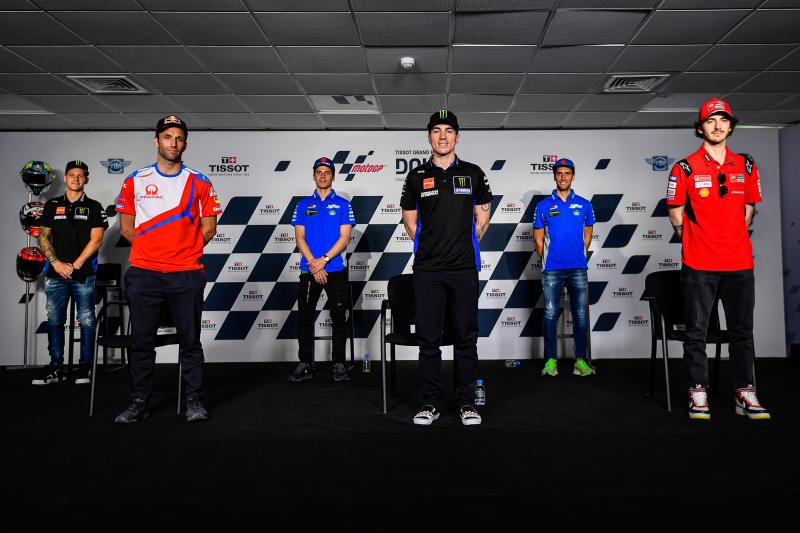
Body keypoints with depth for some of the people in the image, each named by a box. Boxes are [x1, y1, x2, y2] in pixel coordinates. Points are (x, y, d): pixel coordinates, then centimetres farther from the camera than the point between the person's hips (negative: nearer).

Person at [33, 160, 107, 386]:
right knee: (54, 321, 4)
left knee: (86, 322, -1)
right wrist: (56, 263, -4)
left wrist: (75, 265, -9)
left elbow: (96, 240, -3)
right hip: (55, 274, 3)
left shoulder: (94, 207, 5)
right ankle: (56, 368, 12)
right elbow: (43, 237, 10)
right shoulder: (52, 205, 13)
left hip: (83, 274, -3)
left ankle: (85, 367, 7)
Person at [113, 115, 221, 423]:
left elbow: (208, 228, 7)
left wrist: (184, 249, 5)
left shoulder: (199, 183, 5)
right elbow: (126, 227, 12)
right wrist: (151, 248, 6)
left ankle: (194, 401, 15)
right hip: (143, 274, 1)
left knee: (190, 341, 4)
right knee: (142, 342, 7)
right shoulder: (135, 181, 8)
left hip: (186, 275, -1)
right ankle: (139, 403, 18)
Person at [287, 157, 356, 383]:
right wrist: (313, 263, -10)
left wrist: (324, 259, -14)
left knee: (338, 318, 2)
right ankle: (305, 364, 13)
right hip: (308, 270, 2)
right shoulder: (303, 205, 10)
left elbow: (345, 237, -3)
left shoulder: (342, 204, 5)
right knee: (305, 318, 4)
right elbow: (299, 237, 3)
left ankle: (339, 364, 11)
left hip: (336, 270, -1)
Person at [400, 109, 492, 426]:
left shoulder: (473, 174, 8)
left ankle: (466, 403, 14)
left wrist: (464, 246, 11)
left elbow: (482, 218, 13)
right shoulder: (417, 177, 8)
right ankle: (430, 403, 13)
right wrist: (431, 246, 12)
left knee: (465, 337, 3)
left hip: (464, 268, 0)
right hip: (427, 269, 1)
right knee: (428, 337, 3)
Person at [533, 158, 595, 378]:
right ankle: (551, 360, 8)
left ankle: (581, 359, 11)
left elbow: (587, 235, 14)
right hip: (552, 269, -1)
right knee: (550, 314, 1)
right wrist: (547, 261, 8)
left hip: (578, 269, 1)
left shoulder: (584, 204, 7)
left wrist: (578, 257, 11)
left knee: (580, 315, 3)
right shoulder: (544, 205, 4)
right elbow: (538, 238, 8)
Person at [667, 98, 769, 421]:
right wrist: (695, 240, 7)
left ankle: (745, 395, 17)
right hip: (698, 265, -3)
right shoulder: (685, 168, -2)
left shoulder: (746, 166, 10)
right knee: (696, 332, 1)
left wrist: (732, 238, 12)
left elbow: (748, 209, 17)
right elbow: (675, 215, 3)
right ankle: (698, 394, 10)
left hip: (740, 264, 4)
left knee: (742, 331, 8)